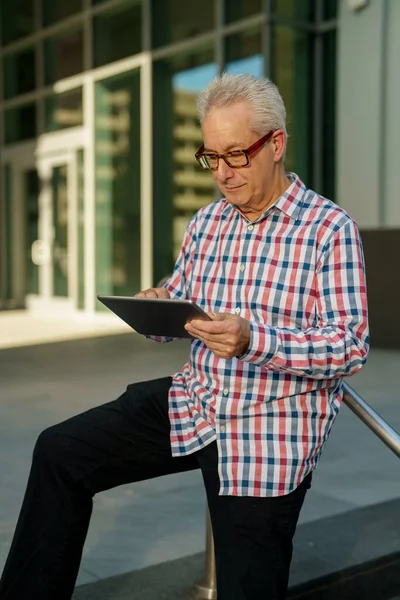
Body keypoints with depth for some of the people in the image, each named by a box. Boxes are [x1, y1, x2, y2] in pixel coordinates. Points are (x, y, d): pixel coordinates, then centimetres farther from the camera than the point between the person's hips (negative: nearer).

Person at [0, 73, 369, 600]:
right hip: (196, 400, 6)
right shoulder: (206, 223, 8)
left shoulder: (330, 228, -11)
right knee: (60, 451, -1)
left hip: (270, 432, -5)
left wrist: (252, 340, -30)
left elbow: (351, 347, -16)